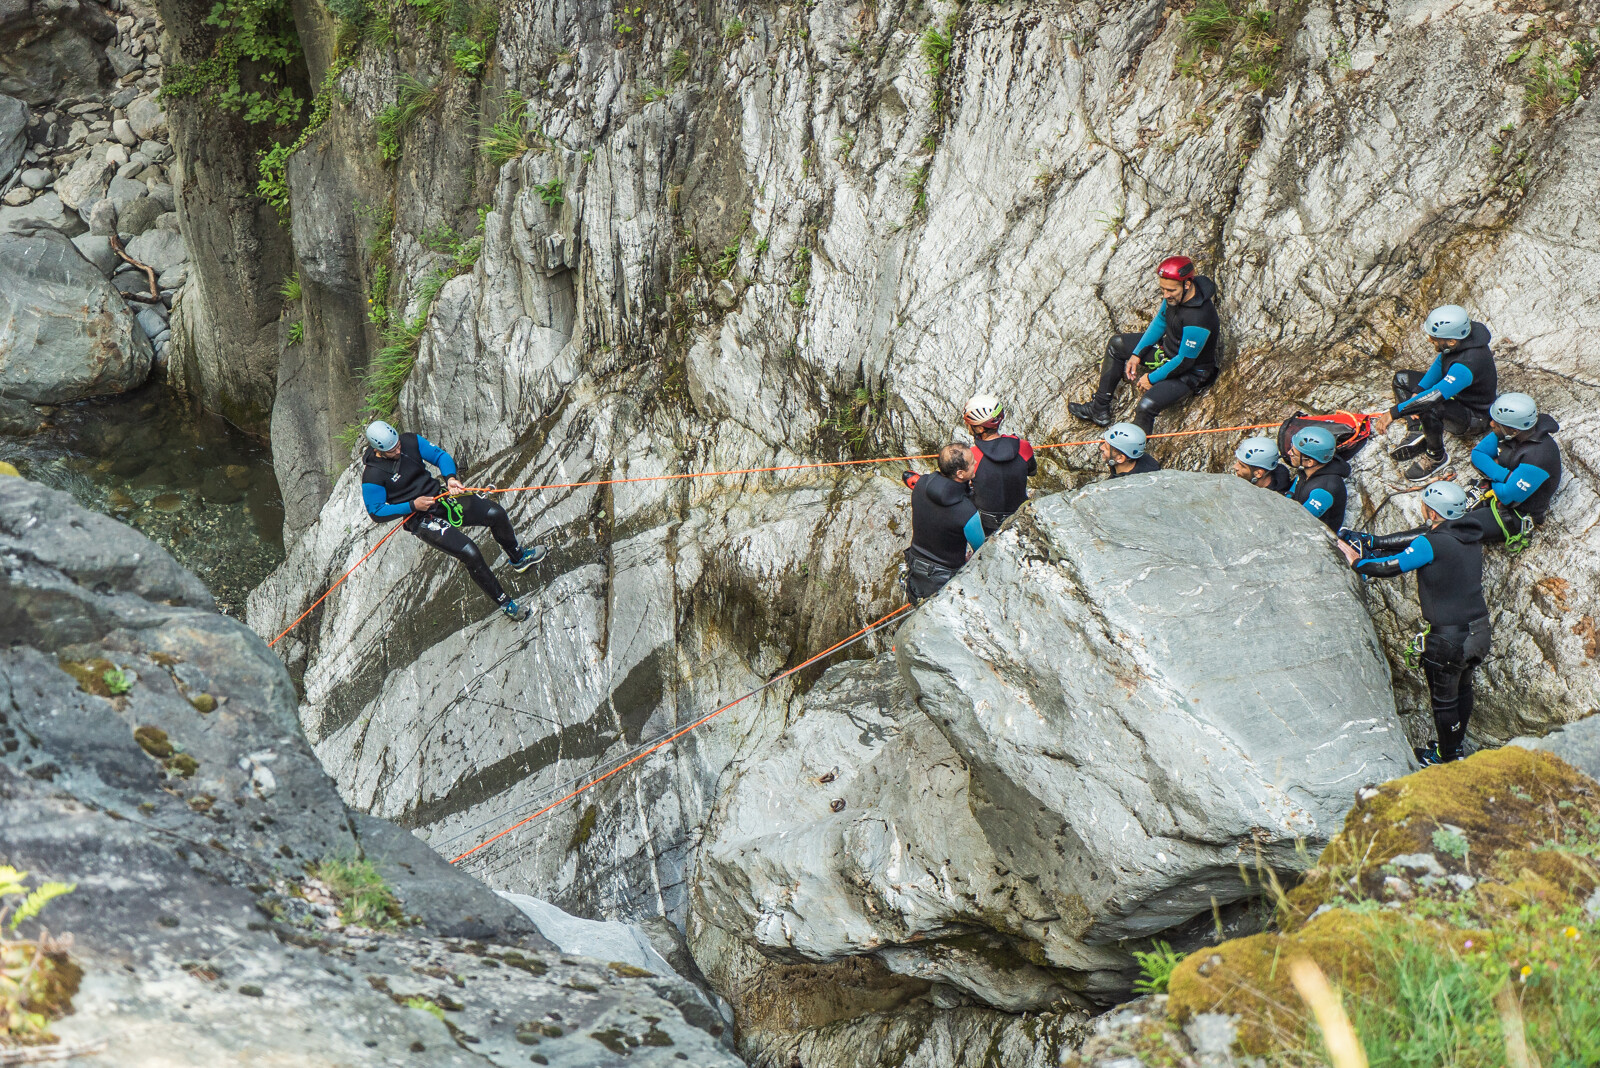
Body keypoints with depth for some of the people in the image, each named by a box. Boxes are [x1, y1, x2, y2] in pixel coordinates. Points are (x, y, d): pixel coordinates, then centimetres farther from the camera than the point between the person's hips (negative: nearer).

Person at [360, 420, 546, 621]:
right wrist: (413, 505, -20)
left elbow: (440, 455, 4)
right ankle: (504, 602, -1)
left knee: (496, 513, -5)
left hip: (440, 496, 6)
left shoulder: (410, 441, -5)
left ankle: (518, 558, 26)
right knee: (470, 553, -20)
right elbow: (376, 512, -13)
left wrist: (450, 477, -17)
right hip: (421, 519, -6)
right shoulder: (372, 477, -19)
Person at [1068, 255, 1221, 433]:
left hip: (1190, 371, -10)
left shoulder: (1198, 318, -38)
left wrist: (1152, 378, -16)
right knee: (1117, 344, 17)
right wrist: (1137, 354, 2)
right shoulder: (1175, 293, -13)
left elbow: (1184, 362, -29)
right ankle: (1099, 410, 21)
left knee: (1146, 407, -32)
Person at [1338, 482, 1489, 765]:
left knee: (1443, 698, 12)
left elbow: (1390, 567, -14)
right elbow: (1418, 537, 9)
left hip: (1448, 638, -7)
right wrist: (1372, 541, 13)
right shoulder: (1470, 531, 1)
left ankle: (1447, 758, 27)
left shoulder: (1431, 544, -23)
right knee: (1462, 687, 26)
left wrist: (1357, 562, 4)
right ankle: (1456, 743, 44)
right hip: (1479, 631, 7)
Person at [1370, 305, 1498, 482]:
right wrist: (1417, 392, -10)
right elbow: (1439, 364, 2)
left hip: (1474, 416, -9)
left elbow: (1435, 396, -45)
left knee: (1430, 409, -38)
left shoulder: (1466, 365, -40)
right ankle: (1421, 433, 1)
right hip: (1455, 393, 9)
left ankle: (1437, 456, -12)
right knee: (1401, 379, 6)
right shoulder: (1459, 335, -15)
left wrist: (1393, 413, -43)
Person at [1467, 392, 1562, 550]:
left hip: (1520, 512, -8)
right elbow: (1478, 454, -5)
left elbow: (1508, 497, -29)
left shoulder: (1538, 456, -36)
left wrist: (1494, 479, -7)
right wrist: (1505, 476, -22)